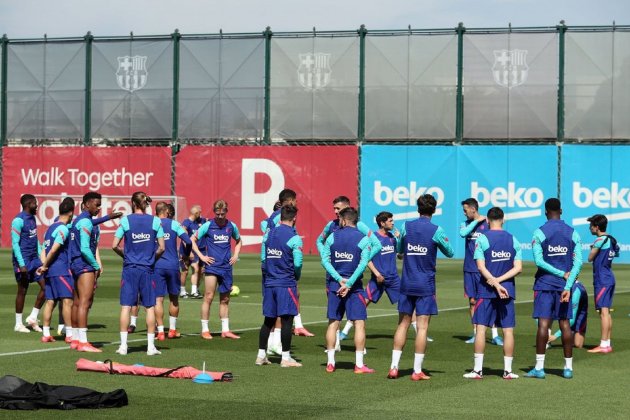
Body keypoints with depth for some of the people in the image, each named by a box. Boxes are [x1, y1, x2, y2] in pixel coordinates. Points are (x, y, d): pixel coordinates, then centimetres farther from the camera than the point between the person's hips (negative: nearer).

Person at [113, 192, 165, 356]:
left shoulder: (126, 220, -3)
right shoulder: (155, 221, 0)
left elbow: (114, 245, -5)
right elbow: (161, 247, -2)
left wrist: (125, 255, 11)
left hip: (129, 268, -1)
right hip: (147, 269, 1)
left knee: (126, 306, 2)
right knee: (150, 307, 6)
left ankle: (123, 345, 1)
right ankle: (151, 346, 6)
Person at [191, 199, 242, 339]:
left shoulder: (231, 226, 7)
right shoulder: (208, 225, -4)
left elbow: (238, 241, 25)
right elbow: (192, 239, 2)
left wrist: (236, 255, 10)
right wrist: (201, 256, -5)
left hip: (226, 266, 4)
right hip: (212, 266, -4)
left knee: (225, 299, 9)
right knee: (209, 297, -7)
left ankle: (225, 330, 15)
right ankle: (205, 330, 0)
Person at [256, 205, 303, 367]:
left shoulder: (268, 234, 6)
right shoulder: (294, 238, -11)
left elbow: (263, 258, 11)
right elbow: (297, 264, -13)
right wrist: (297, 276, 7)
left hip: (269, 282, 6)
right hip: (286, 284, -6)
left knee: (268, 320, 13)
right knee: (286, 320, -1)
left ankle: (261, 355, 15)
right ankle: (286, 357, 0)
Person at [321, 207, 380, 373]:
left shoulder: (332, 237, 3)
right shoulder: (363, 239, -2)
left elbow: (325, 260, -4)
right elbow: (363, 263, -12)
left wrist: (339, 279, -9)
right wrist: (349, 283, -15)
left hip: (334, 285, 2)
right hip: (354, 286, -2)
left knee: (333, 323, 8)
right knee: (359, 323, 0)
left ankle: (330, 362, 8)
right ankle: (359, 364, -5)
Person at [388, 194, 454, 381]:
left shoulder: (406, 226, 0)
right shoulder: (436, 230, -9)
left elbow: (399, 249, 16)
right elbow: (450, 253, 5)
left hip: (406, 283, 3)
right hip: (425, 286, -3)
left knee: (403, 324, 10)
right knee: (422, 327, 0)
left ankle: (394, 367, 6)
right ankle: (417, 371, -1)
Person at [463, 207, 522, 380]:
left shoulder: (482, 239, -4)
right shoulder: (513, 240, 5)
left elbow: (481, 266, -12)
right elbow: (518, 268, -1)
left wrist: (495, 283, -15)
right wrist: (500, 280, -7)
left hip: (486, 290, -3)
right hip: (508, 290, 3)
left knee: (481, 328, 1)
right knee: (508, 330, 6)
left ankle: (478, 369, -1)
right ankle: (507, 370, 7)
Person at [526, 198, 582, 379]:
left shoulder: (539, 232, -4)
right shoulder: (573, 233, 4)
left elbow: (538, 261, -12)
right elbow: (578, 262, -4)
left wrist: (562, 274, -8)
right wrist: (568, 285, -9)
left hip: (545, 284, -3)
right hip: (565, 284, 3)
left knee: (543, 323, -5)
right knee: (565, 324, 8)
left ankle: (539, 367, -9)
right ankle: (568, 367, 10)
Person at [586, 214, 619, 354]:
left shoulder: (601, 240, -14)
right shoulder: (611, 240, 12)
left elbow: (590, 258, -9)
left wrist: (593, 249, 10)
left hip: (602, 280, -10)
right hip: (609, 278, 10)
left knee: (603, 311, -12)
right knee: (607, 312, 13)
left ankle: (604, 345, -15)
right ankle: (607, 343, 16)